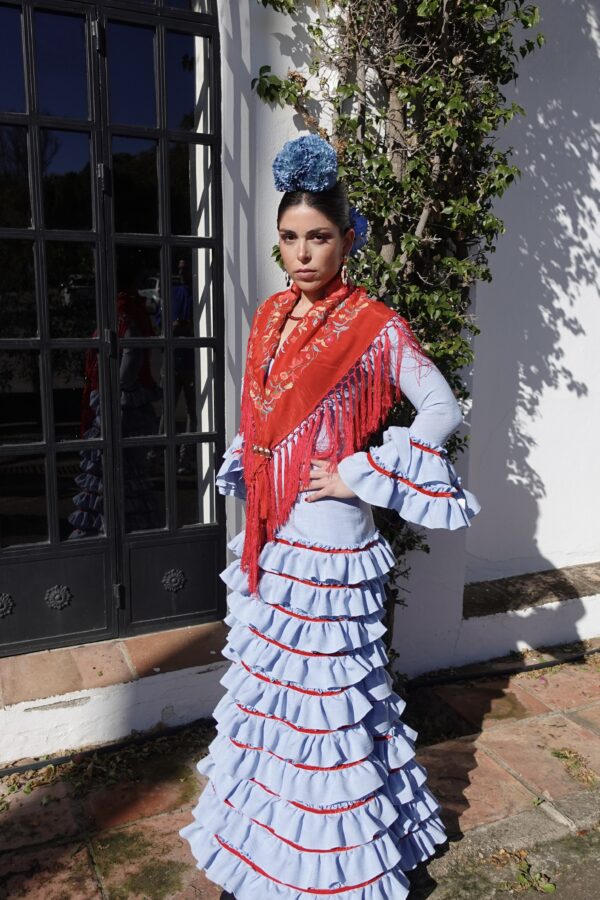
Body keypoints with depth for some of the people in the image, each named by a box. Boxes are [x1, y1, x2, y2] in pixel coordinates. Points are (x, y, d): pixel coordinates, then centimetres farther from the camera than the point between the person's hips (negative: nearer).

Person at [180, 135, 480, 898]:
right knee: (265, 675, 20)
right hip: (268, 534, 7)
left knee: (326, 685, 5)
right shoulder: (271, 315, 7)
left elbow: (442, 410, -14)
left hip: (327, 542, -7)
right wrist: (246, 470, 8)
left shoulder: (373, 327, -13)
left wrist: (362, 476, -17)